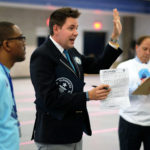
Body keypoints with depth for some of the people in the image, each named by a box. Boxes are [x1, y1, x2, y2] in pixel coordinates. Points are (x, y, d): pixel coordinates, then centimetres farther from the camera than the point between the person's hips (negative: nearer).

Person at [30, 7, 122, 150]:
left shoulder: (72, 52, 11)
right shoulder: (42, 55, -16)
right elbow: (49, 99, -23)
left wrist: (114, 38, 6)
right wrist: (88, 96, -23)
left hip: (74, 133, 8)